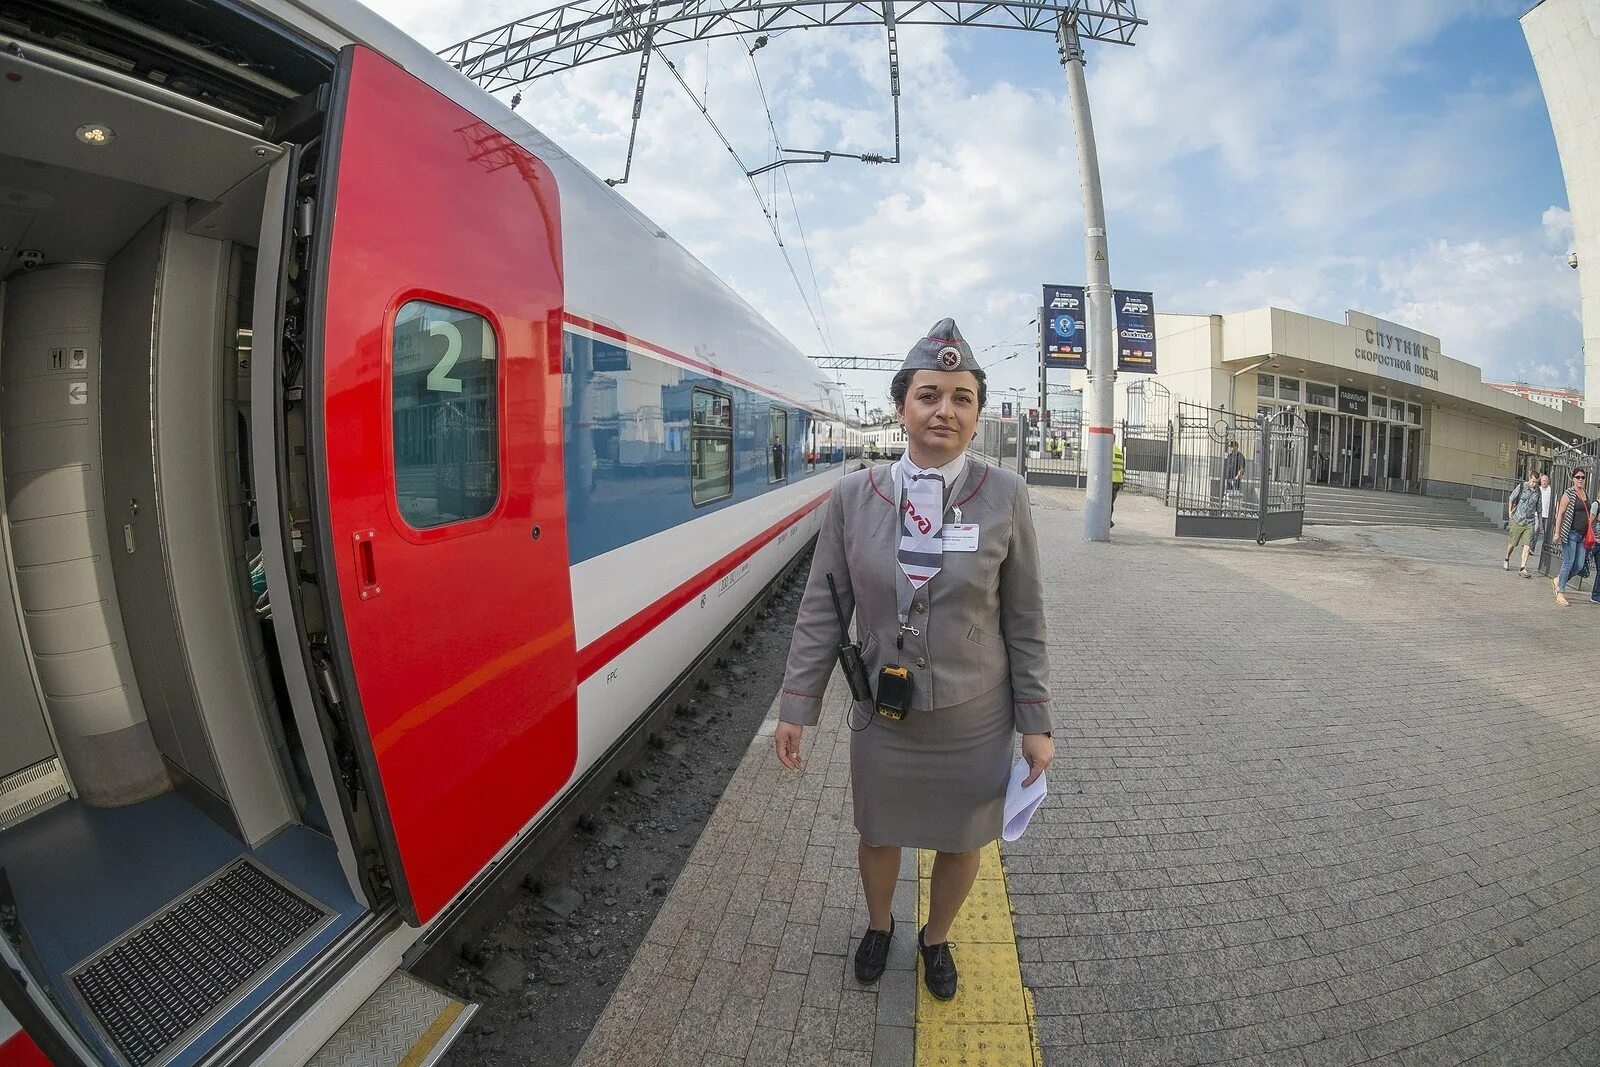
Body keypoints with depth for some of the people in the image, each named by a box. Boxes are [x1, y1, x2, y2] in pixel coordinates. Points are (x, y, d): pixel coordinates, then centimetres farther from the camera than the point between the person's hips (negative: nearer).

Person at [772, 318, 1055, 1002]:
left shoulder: (1005, 496, -12)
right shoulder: (853, 496, -11)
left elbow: (1024, 621, -5)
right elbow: (821, 611, -5)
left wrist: (1036, 723, -2)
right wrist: (796, 708, -3)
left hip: (975, 721, 0)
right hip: (883, 718, 1)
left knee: (961, 844, 22)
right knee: (878, 837, 22)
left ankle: (936, 940, 56)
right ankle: (878, 926, 58)